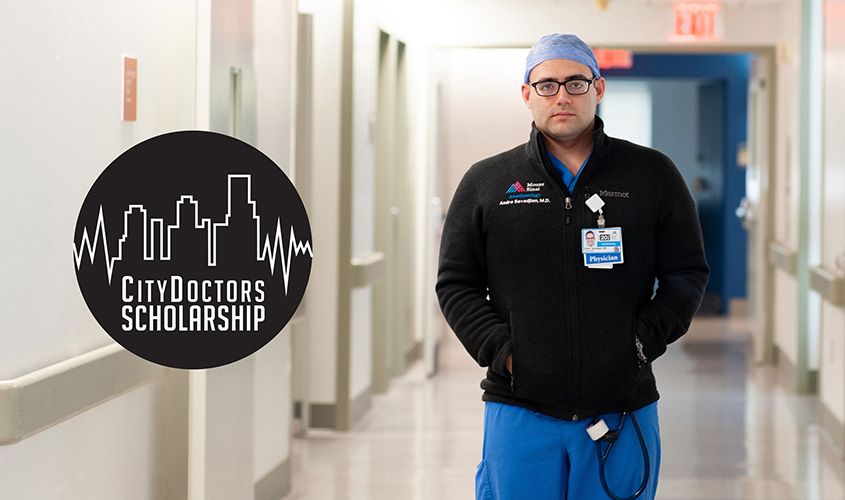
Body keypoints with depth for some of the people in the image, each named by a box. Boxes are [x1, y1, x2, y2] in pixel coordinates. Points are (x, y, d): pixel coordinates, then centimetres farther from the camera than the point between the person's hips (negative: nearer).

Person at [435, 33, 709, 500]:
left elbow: (687, 273, 8)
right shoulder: (485, 182, 7)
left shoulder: (652, 176, 6)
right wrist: (499, 349, -6)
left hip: (623, 408, 0)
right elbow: (456, 283, 8)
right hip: (520, 408, 0)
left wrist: (643, 341, -6)